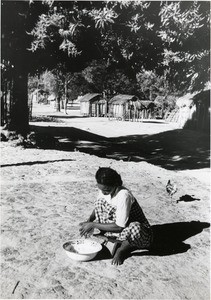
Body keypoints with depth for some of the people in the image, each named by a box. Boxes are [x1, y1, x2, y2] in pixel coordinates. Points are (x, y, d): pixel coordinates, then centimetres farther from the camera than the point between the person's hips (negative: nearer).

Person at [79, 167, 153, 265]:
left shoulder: (124, 195, -30)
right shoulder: (104, 190, -10)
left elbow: (119, 227, -28)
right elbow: (98, 207, 9)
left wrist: (93, 225, -23)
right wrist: (89, 221, -11)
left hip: (141, 232, -6)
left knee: (134, 227, -42)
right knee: (100, 201, -12)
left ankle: (121, 250, -9)